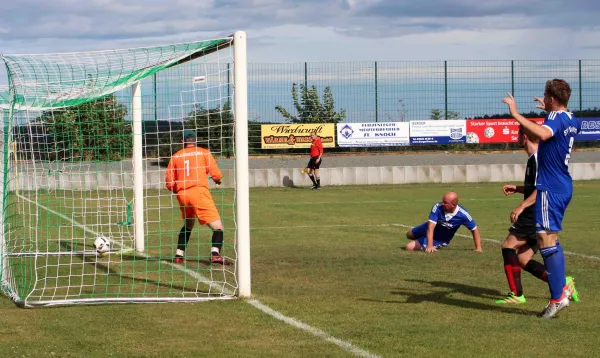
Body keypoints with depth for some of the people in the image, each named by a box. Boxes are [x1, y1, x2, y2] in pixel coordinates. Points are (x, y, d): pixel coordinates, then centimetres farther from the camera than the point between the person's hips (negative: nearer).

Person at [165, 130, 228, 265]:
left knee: (188, 224, 28)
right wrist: (217, 180, 23)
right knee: (217, 227, -6)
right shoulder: (204, 153, 8)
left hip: (182, 195, 4)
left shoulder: (176, 156, 15)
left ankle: (179, 255, 23)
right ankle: (215, 253, -28)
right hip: (199, 191, -4)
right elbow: (217, 175, 0)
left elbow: (169, 184, 11)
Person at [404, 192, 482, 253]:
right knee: (409, 235, 27)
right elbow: (431, 227, -39)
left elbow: (474, 229, -19)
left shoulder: (462, 214, -33)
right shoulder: (437, 207, -34)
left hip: (440, 240, -2)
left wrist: (478, 248, -25)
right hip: (428, 230, 2)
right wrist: (430, 246, -51)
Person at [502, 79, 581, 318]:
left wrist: (516, 114, -36)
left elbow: (542, 134, -39)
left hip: (551, 188, -10)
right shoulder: (572, 120, 13)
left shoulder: (556, 117, -15)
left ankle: (558, 297, -13)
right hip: (564, 186, 10)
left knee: (546, 239, -10)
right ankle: (563, 287, 21)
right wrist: (550, 111, 49)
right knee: (551, 239, 19)